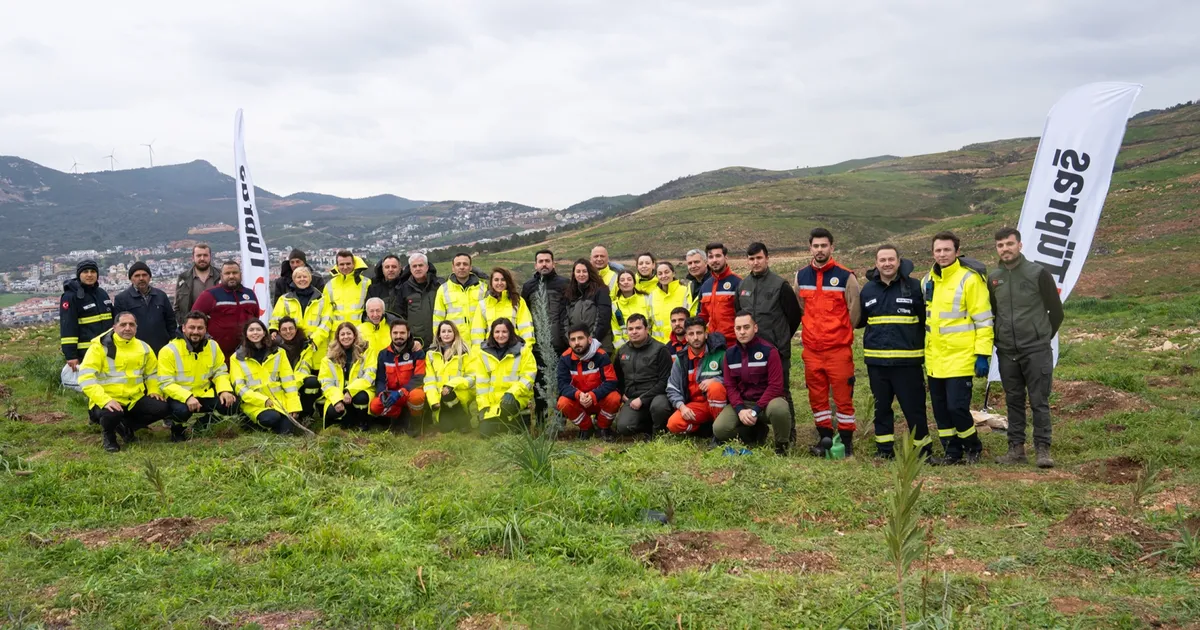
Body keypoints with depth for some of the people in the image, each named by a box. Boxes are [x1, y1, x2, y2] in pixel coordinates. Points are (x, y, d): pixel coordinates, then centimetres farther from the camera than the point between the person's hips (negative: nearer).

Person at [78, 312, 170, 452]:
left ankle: (126, 426, 10)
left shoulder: (143, 347, 7)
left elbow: (153, 372, 23)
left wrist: (154, 390, 3)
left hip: (135, 399, 5)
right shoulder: (100, 346, -11)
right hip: (108, 400, -5)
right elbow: (86, 377, -19)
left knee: (162, 408, -16)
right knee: (111, 414, -38)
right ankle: (108, 434, 1)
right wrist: (105, 400, -30)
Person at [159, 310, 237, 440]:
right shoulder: (169, 350, -16)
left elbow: (220, 372, 5)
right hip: (179, 396, -5)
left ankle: (204, 420, 16)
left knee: (231, 405, -17)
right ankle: (177, 429, 2)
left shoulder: (213, 346, -2)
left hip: (204, 394, 5)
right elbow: (166, 383, -19)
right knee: (182, 410, -38)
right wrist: (187, 397, -34)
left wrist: (225, 390, -16)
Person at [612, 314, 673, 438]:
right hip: (632, 398, 4)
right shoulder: (622, 351, 13)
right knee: (623, 427, -23)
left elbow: (664, 381, -10)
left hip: (655, 395, -4)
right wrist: (621, 394, 10)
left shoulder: (660, 349, -5)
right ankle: (649, 425, 7)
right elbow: (616, 376, 29)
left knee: (658, 406, -40)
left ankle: (659, 432, -7)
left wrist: (642, 399, -15)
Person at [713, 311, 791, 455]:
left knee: (779, 409, -40)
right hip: (741, 403, 4)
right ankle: (756, 432, 10)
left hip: (766, 401, -4)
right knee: (719, 429, -21)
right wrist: (740, 409, -15)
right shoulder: (730, 353, 4)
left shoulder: (768, 351, -10)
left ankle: (781, 446, -8)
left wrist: (755, 410, -21)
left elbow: (775, 386, -14)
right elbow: (730, 385, 3)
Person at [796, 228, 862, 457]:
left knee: (843, 395, -1)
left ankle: (846, 440, 8)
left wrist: (840, 333, 5)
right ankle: (824, 437, 20)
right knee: (816, 395, 9)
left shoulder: (845, 277, -5)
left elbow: (855, 311, 1)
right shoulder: (801, 276, 8)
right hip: (811, 348, 4)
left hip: (839, 348, -4)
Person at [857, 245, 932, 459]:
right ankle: (884, 448, 21)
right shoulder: (868, 289, 9)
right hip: (876, 361, 4)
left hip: (907, 361, -4)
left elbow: (927, 319, 1)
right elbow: (859, 320, 22)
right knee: (881, 407, 11)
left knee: (913, 406, 1)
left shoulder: (914, 287, -2)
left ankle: (922, 448, 14)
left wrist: (926, 348, -2)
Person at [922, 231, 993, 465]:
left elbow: (983, 320, -10)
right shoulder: (927, 281, 11)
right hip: (934, 360, 7)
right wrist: (922, 353, 20)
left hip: (960, 358, -7)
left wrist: (983, 354, -14)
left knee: (956, 407, -9)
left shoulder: (969, 279, -10)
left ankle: (973, 448, 15)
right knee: (940, 410, 10)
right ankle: (953, 452, 23)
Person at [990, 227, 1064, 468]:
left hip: (1036, 351, -4)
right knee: (1013, 401, 9)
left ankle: (1043, 449, 3)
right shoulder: (993, 278, 7)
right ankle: (1016, 448, 15)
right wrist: (999, 338, 13)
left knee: (1039, 401, -3)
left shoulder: (1038, 273, -5)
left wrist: (1043, 337, 7)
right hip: (1006, 352, 4)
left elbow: (1056, 311, 2)